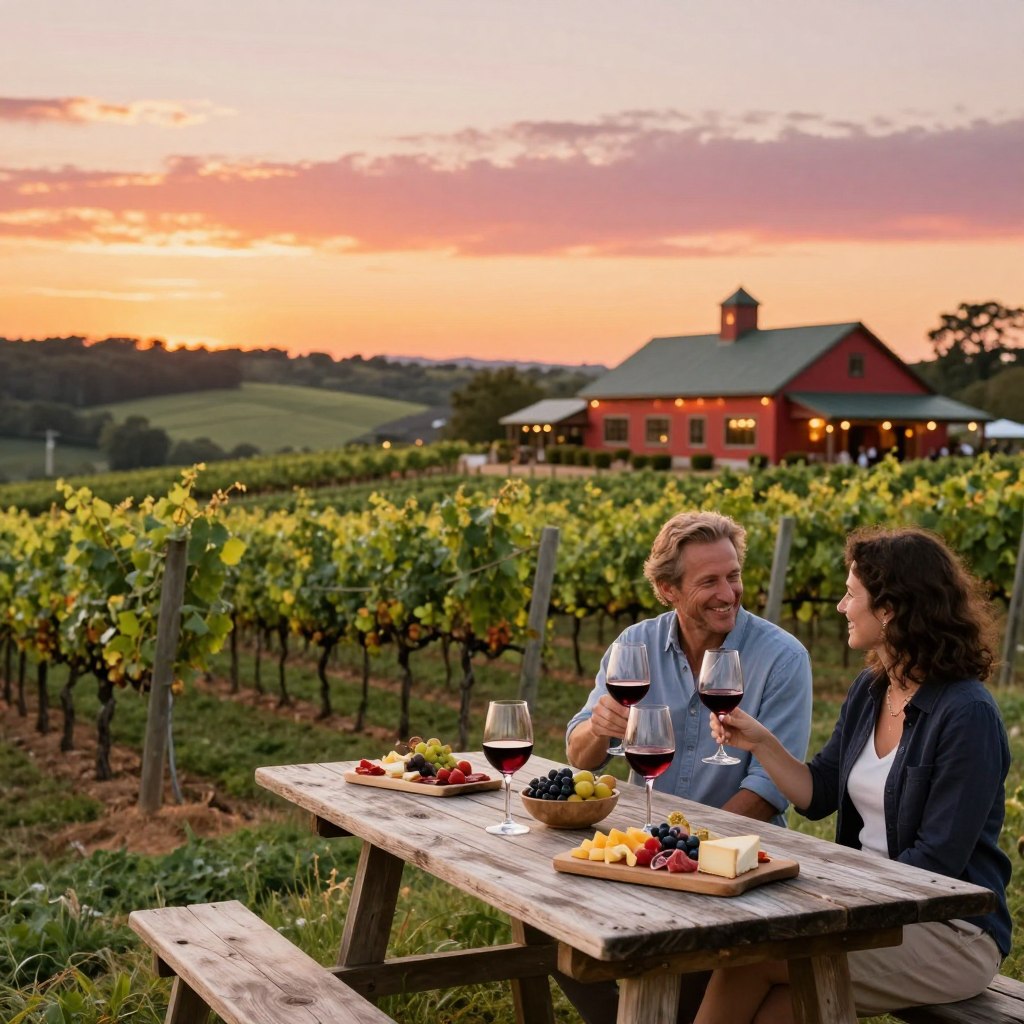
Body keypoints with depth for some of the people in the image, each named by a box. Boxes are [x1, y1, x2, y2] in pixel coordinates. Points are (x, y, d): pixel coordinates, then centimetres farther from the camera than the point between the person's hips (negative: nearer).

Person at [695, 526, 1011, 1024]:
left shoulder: (967, 715, -18)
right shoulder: (869, 690, 7)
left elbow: (938, 861, -19)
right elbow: (817, 795, 14)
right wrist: (759, 741, 0)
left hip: (951, 932, -7)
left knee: (752, 956, -19)